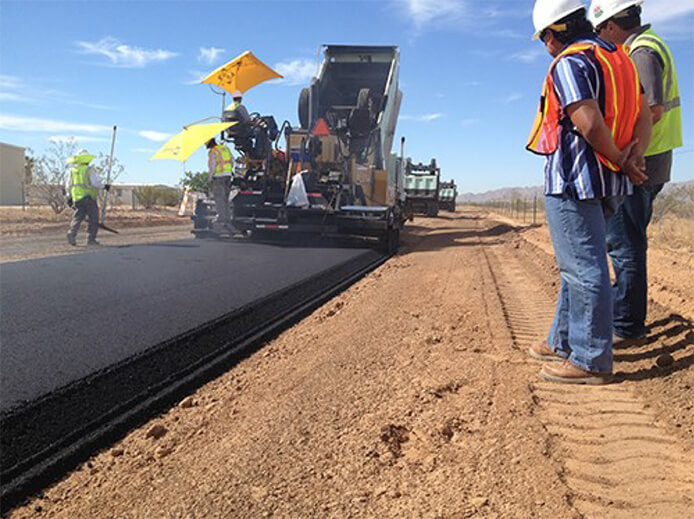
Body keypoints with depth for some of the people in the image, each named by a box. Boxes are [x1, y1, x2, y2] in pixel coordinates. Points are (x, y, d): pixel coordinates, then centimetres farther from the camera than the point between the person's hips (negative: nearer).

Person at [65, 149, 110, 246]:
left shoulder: (72, 170, 10)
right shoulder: (90, 170, -7)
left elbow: (67, 185, 14)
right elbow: (96, 183, -16)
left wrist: (69, 197, 23)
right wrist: (104, 186, 2)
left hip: (77, 199, 5)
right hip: (89, 198, -5)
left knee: (77, 217, 8)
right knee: (93, 220, 5)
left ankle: (72, 233, -15)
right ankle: (91, 239, 4)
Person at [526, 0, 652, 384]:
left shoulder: (569, 63, -11)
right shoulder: (618, 57, 19)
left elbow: (589, 123, -22)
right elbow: (644, 116, 12)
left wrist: (620, 161, -9)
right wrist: (634, 152, -3)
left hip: (573, 179, -10)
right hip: (606, 184, 10)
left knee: (583, 269, -5)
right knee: (579, 266, 17)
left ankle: (591, 360, 3)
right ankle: (564, 343, 28)